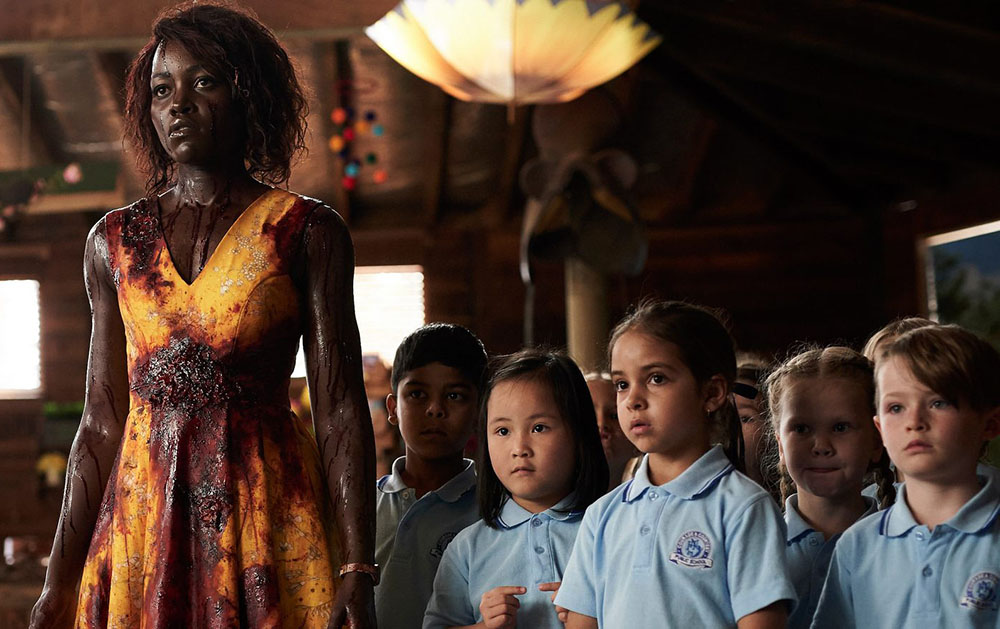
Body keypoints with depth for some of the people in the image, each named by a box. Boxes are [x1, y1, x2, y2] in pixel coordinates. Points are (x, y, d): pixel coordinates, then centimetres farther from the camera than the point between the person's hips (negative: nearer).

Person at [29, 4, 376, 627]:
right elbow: (102, 423, 8)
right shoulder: (114, 241, 8)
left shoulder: (309, 231, -1)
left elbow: (341, 411, -5)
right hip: (141, 517, 3)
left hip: (269, 514, -2)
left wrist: (358, 572, -13)